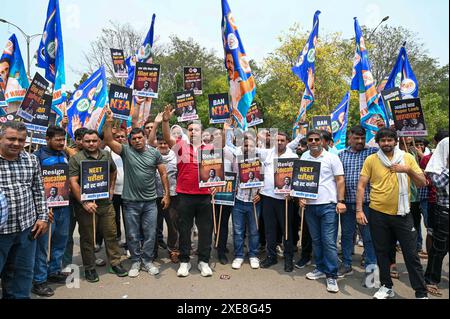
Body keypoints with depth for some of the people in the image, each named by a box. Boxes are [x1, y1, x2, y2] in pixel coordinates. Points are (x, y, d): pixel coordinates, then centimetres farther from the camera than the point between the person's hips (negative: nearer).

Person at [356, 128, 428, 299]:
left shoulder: (407, 157, 1)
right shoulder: (371, 160, -2)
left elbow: (422, 183, 1)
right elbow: (361, 186, -3)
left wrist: (408, 170, -17)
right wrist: (359, 210, -10)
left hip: (402, 214, 0)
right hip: (378, 214, 0)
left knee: (411, 254, 5)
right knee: (382, 252, 13)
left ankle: (421, 293, 20)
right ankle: (387, 286, 31)